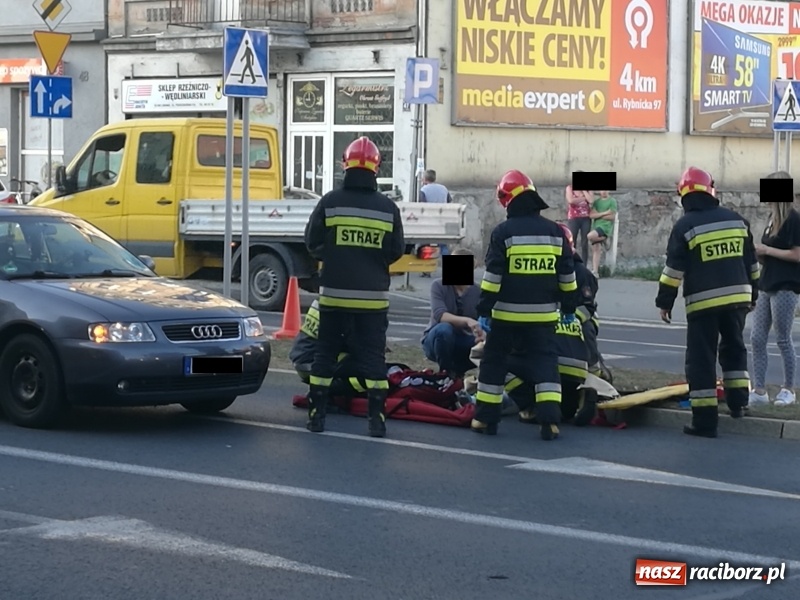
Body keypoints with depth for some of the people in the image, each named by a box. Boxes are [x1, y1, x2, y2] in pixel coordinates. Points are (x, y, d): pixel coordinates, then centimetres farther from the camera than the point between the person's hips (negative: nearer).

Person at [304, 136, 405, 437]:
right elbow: (396, 251, 6)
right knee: (373, 356, 6)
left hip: (334, 292, 0)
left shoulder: (330, 202, -7)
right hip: (373, 296, 0)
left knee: (325, 353, 11)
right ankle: (376, 418, 4)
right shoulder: (388, 208, -3)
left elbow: (312, 243, 2)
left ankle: (317, 414, 12)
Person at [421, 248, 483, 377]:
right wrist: (467, 321, -45)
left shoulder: (478, 292, -5)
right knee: (444, 329, -37)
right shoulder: (439, 285, -13)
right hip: (435, 339, -3)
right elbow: (440, 315, -28)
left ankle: (457, 370, 3)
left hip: (461, 343, 3)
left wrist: (481, 336, -37)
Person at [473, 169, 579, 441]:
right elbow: (567, 276, 9)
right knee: (545, 363, 4)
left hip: (507, 313, -2)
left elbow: (492, 276, -10)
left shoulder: (504, 232, -8)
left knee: (494, 362, 10)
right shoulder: (555, 232, 4)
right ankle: (550, 420, -9)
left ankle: (485, 418, 13)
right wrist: (569, 307, 19)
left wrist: (484, 310, -5)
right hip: (543, 314, 3)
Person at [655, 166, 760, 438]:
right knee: (734, 347, 25)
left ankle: (705, 420, -2)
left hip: (703, 303, -4)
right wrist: (752, 293, 25)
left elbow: (674, 269, -8)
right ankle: (738, 401, 22)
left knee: (701, 359, 0)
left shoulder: (685, 226, -7)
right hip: (737, 297, 4)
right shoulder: (736, 220, 8)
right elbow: (751, 262, 14)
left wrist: (665, 301, 0)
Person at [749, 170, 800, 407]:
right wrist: (758, 253, 1)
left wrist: (766, 250, -14)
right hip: (767, 285, 8)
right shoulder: (773, 218, 13)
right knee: (757, 338, 4)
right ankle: (759, 390, 7)